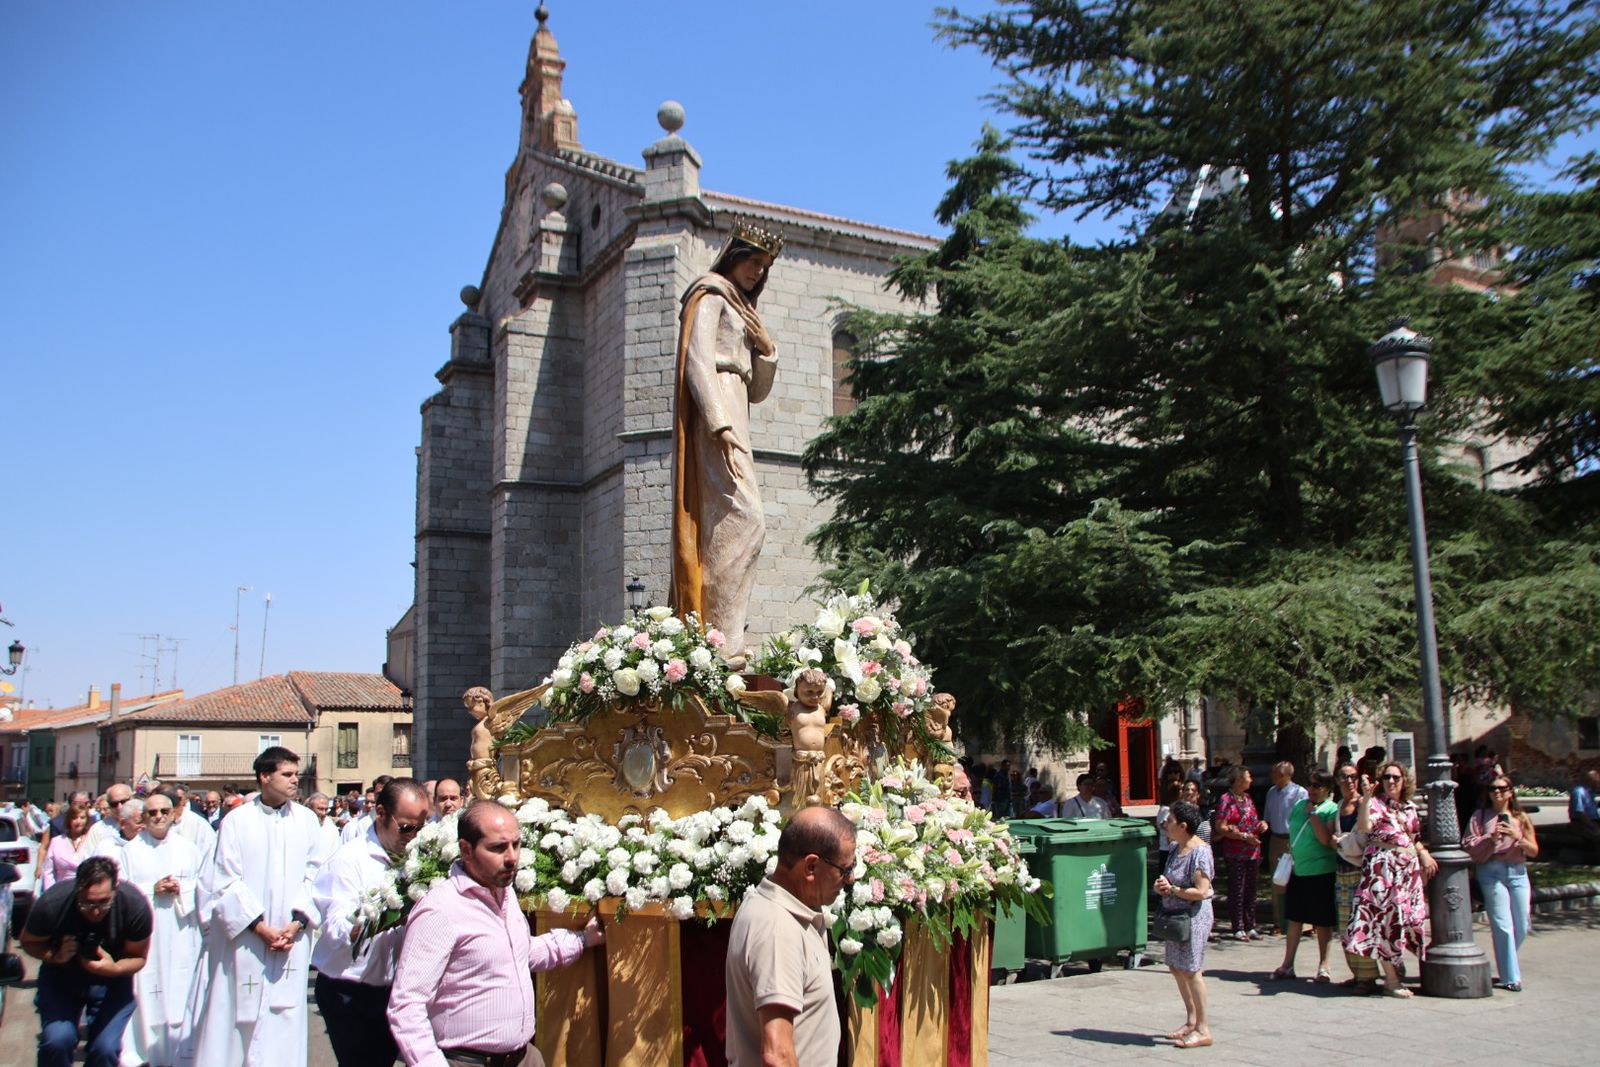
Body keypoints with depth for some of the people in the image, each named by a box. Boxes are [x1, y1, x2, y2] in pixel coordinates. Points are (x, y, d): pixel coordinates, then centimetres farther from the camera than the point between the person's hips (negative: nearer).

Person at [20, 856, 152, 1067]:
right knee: (57, 1039, -22)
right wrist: (55, 956, -27)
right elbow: (29, 941, -7)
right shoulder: (52, 903, -28)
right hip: (61, 975, 0)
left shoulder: (135, 905, -26)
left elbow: (138, 956, -11)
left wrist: (114, 969, -32)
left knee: (106, 1048, -15)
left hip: (111, 979, 0)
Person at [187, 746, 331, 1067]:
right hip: (242, 942, -2)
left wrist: (296, 923, -9)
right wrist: (261, 928, -11)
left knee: (283, 1019, 2)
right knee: (233, 1018, 4)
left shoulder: (307, 820, 6)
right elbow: (227, 883, -6)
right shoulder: (237, 821, -2)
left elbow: (313, 878, 4)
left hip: (292, 940, 2)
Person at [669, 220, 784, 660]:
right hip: (716, 416, -9)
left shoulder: (742, 312, 29)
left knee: (724, 526, 1)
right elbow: (697, 362, -12)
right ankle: (723, 639, -22)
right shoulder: (710, 297, 4)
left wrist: (767, 347, 6)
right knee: (744, 522, -18)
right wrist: (721, 425, -23)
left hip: (733, 419, 9)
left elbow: (758, 391, 24)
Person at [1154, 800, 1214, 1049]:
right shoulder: (1176, 848, 8)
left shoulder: (1199, 852, -18)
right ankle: (1191, 1021, 28)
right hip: (1176, 914, 9)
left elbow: (1201, 891, -22)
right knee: (1176, 967, 14)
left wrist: (1172, 890, -16)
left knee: (1190, 970, -4)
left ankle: (1203, 1030, 6)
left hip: (1194, 914, -9)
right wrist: (1162, 886, -2)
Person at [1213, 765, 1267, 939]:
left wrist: (1262, 823, 3)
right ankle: (1238, 928, 6)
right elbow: (1220, 828, -16)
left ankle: (1250, 926, 19)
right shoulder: (1226, 800, -10)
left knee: (1251, 890, 11)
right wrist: (1244, 836, -20)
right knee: (1237, 891, -1)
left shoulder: (1247, 798, 14)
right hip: (1235, 854, -7)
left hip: (1253, 852, 7)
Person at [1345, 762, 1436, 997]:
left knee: (1408, 919, 7)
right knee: (1386, 917, -7)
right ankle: (1391, 979, -2)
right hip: (1383, 868, -7)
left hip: (1409, 868, 7)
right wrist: (1365, 799, -30)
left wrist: (1424, 855, 7)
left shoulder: (1410, 807, 17)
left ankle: (1396, 971, 18)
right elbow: (1364, 827, -21)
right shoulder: (1375, 803, -3)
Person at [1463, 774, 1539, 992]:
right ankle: (1510, 976, 0)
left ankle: (1507, 964, 30)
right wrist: (1491, 838, -16)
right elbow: (1468, 845, -3)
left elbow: (1534, 851, 7)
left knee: (1522, 927, 7)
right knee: (1504, 926, -8)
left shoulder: (1520, 817, 12)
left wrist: (1517, 837, -10)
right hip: (1492, 871, -4)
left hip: (1518, 872, 4)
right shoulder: (1481, 816, 5)